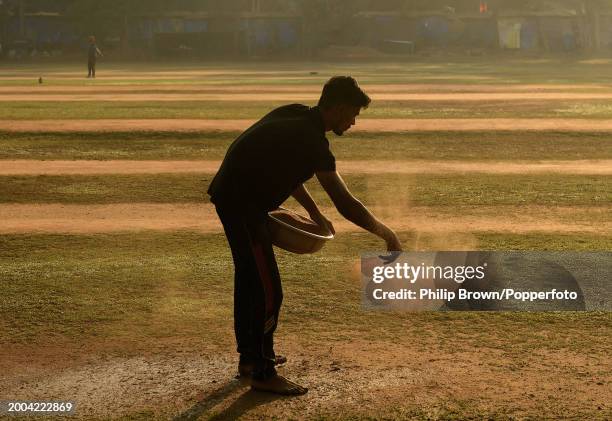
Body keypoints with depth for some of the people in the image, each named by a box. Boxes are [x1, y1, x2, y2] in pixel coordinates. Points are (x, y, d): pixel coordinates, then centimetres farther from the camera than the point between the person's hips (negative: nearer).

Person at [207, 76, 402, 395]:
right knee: (268, 290, -5)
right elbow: (345, 203, -24)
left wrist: (314, 212, 17)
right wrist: (384, 232, -13)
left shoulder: (297, 117, 5)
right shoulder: (311, 141, -23)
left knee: (248, 279, 21)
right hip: (242, 204, -10)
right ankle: (262, 373, 4)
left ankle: (249, 357, 35)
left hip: (230, 194, 11)